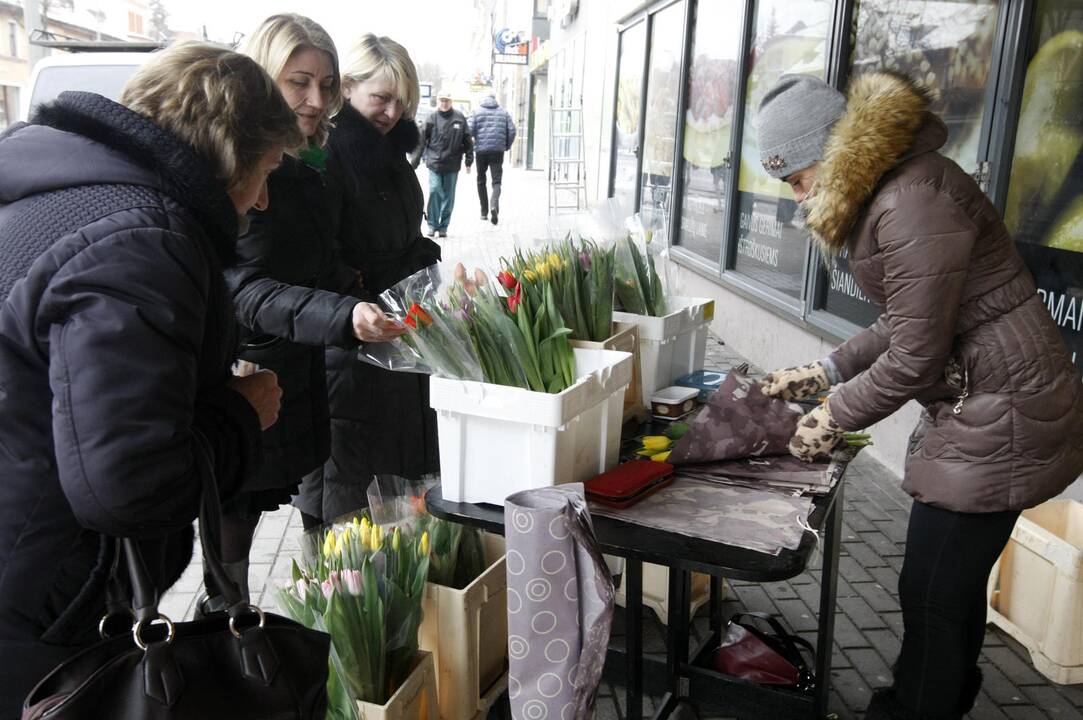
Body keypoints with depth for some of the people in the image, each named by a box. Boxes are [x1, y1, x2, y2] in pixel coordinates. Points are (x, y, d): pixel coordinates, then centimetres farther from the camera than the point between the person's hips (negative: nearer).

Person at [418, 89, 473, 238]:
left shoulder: (459, 118, 3)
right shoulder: (432, 118, 1)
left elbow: (467, 141, 8)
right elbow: (422, 139, 3)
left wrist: (468, 161, 7)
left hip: (453, 164, 1)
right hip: (434, 163, -1)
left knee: (448, 196, 6)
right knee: (434, 191, -10)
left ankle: (443, 227, 15)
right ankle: (432, 225, 1)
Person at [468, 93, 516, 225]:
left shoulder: (477, 112, 3)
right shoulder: (503, 112, 8)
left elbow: (469, 130, -6)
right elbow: (512, 130, 3)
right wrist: (507, 146, 15)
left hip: (481, 150, 0)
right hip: (498, 150, 0)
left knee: (481, 181, 13)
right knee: (497, 181, -1)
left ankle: (484, 212, 15)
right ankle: (494, 206, -27)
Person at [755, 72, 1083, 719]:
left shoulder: (913, 203, -24)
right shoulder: (886, 190, 9)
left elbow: (916, 355, -21)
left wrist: (834, 418, -8)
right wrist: (824, 372, 10)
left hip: (1002, 416, -10)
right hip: (980, 406, 10)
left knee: (933, 592, 0)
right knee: (955, 581, 21)